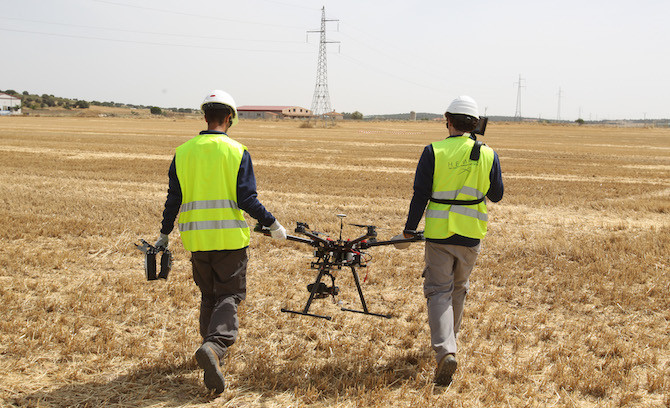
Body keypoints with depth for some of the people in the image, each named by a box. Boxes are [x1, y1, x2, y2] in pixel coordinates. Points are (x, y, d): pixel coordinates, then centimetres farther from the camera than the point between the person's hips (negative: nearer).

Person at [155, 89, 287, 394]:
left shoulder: (182, 152, 4)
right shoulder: (237, 152, -5)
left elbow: (173, 199, 6)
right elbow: (247, 199, -11)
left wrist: (164, 235, 16)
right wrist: (272, 224, 0)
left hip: (196, 239, 3)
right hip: (230, 237, -3)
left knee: (208, 295, 19)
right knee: (229, 295, 2)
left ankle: (212, 348, 23)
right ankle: (215, 345, -21)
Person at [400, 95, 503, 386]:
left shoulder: (433, 152, -8)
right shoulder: (488, 154, -1)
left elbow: (420, 195, -8)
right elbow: (496, 195, 8)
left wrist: (409, 230, 1)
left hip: (439, 232, -3)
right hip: (471, 234, 3)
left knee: (438, 291, -1)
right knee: (459, 288, 22)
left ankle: (445, 351, -19)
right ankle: (447, 338, 38)